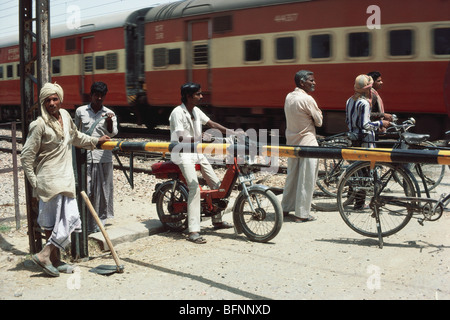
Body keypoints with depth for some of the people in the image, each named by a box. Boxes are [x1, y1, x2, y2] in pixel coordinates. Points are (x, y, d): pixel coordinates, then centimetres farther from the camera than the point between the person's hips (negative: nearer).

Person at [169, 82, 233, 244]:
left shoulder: (196, 110, 8)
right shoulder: (177, 112, -15)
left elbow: (211, 123, 12)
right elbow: (181, 139, -21)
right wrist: (201, 137, -26)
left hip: (196, 151, 8)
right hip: (183, 153, -8)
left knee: (217, 185, 8)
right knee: (194, 187, -25)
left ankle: (217, 220, 27)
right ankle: (193, 231, -25)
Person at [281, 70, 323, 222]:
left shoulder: (289, 97, 8)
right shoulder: (307, 99, -17)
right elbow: (319, 121, -8)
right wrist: (318, 111, 8)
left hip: (291, 141, 8)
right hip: (307, 143, -8)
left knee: (291, 176, 17)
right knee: (306, 179, -1)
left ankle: (285, 208, 25)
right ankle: (302, 214, 3)